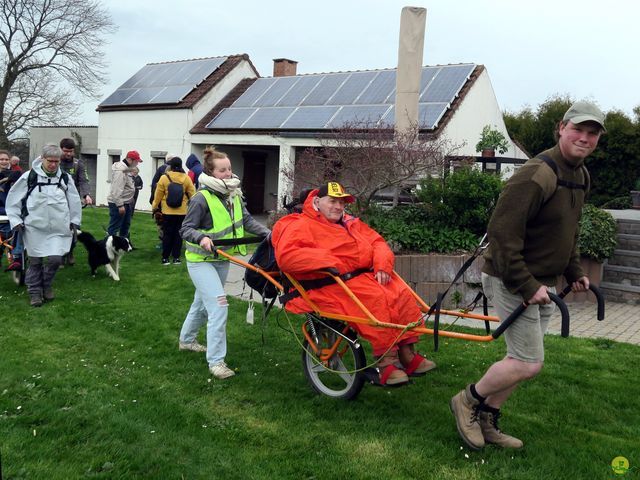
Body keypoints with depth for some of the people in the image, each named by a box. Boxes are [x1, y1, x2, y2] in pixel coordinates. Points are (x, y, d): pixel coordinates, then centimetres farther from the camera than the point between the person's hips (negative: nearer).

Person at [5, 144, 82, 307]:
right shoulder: (29, 177, -4)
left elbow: (74, 201, 14)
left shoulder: (65, 179, 4)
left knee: (55, 259, -4)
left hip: (58, 228, 2)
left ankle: (47, 285, 23)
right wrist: (16, 220, 2)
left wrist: (74, 221, 14)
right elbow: (13, 199, 4)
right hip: (34, 227, -1)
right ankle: (34, 291, 22)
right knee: (35, 261, 5)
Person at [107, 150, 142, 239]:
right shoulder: (120, 170, -20)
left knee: (125, 225, 19)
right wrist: (120, 205, -26)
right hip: (117, 203, -11)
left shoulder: (127, 169, 12)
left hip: (126, 203, 11)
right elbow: (117, 189, -26)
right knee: (114, 227, -9)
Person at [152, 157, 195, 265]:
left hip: (167, 211, -1)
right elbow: (192, 194, 0)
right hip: (182, 211, 1)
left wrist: (155, 206, 13)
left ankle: (165, 258, 10)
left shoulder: (164, 178, -9)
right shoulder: (186, 178, -4)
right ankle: (176, 257, 10)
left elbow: (158, 195, -2)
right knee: (178, 234, 9)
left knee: (167, 234, 7)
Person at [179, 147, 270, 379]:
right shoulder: (201, 199, -21)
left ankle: (186, 340, 45)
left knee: (203, 303, 22)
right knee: (219, 305, -17)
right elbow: (186, 228, -18)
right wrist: (201, 238, -37)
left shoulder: (234, 194, 0)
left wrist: (268, 233, -12)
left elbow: (246, 220, 2)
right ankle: (216, 361, -9)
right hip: (201, 260, -7)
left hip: (221, 259, 7)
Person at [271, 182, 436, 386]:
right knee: (376, 297, -30)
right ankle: (386, 361, -26)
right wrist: (330, 262, -21)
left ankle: (407, 354, -7)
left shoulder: (351, 223, 26)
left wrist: (382, 265, -4)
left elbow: (377, 241, 19)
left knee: (403, 294, -13)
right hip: (332, 283, -7)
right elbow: (286, 256, -15)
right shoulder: (302, 225, 3)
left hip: (366, 275, 7)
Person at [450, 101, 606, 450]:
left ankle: (487, 421, 27)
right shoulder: (538, 175, -22)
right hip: (513, 281, -9)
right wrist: (527, 285, -25)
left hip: (541, 284, 9)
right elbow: (502, 233, -26)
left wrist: (574, 272, 16)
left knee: (522, 359, 12)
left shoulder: (580, 175, 9)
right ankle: (468, 401, 14)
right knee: (529, 363, -7)